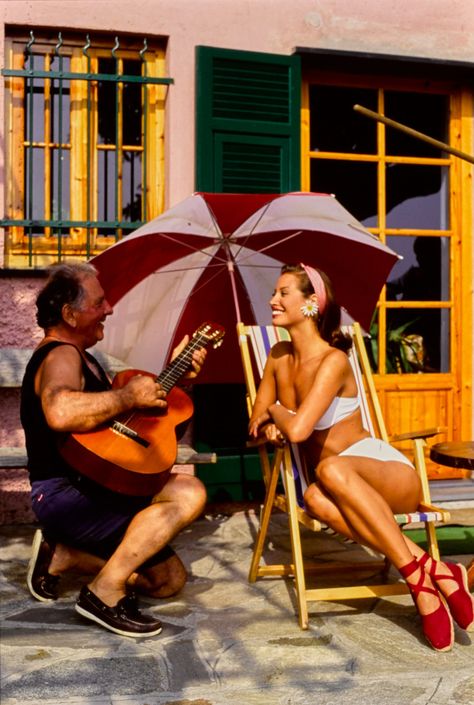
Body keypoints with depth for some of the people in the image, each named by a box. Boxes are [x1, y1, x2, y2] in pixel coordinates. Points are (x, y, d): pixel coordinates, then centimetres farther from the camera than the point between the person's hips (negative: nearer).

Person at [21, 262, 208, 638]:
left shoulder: (80, 357, 19)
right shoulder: (60, 356, -15)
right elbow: (60, 413, -38)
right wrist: (128, 396, -25)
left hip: (88, 491, 10)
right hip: (64, 494, -10)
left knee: (170, 579, 9)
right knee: (189, 493, -26)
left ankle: (62, 555, 13)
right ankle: (105, 593, -17)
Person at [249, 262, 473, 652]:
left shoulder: (333, 360, -17)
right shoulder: (279, 355, 6)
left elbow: (298, 429, -29)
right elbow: (258, 421, 11)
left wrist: (276, 411, -7)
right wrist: (270, 426, -12)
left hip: (389, 472, -5)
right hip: (343, 487, 5)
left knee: (331, 469, -40)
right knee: (317, 499, -34)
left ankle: (419, 579, -31)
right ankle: (434, 570, -29)